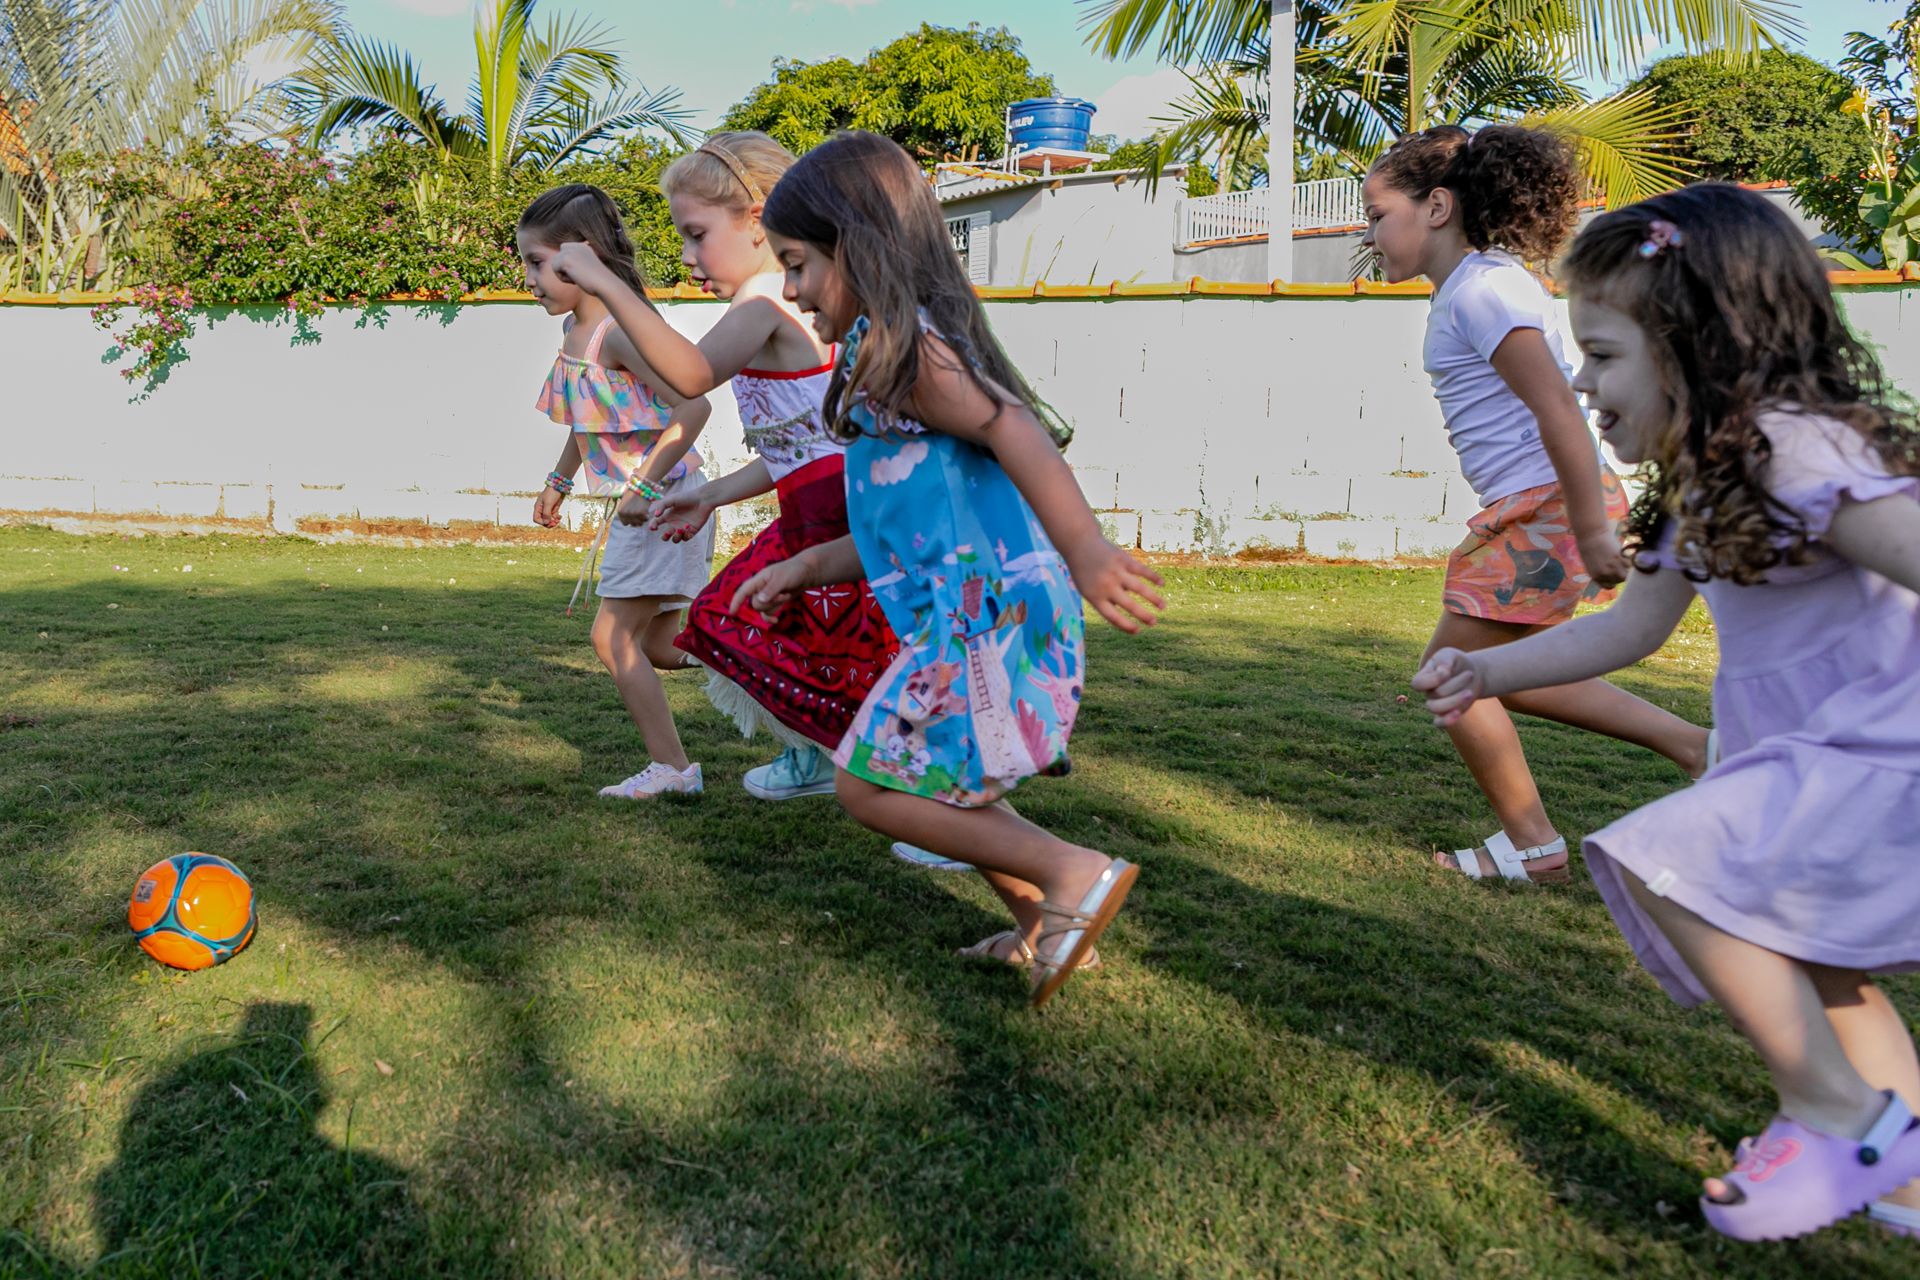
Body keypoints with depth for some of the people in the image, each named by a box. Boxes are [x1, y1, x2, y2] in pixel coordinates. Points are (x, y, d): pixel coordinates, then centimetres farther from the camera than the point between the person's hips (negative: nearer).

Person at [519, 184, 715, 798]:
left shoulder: (619, 330, -20)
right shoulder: (574, 330, 10)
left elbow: (693, 406, -30)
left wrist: (645, 488, -29)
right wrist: (558, 481, 30)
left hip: (667, 496, -10)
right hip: (642, 501, 10)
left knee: (613, 635, -6)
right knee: (655, 646, 13)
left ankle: (670, 766, 3)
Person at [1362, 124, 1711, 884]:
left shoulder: (1479, 293, -16)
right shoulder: (1490, 282, 16)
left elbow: (1557, 411, -23)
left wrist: (1591, 533, -23)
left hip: (1545, 507, -10)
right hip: (1543, 506, 10)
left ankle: (1532, 846, 14)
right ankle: (1694, 746, 20)